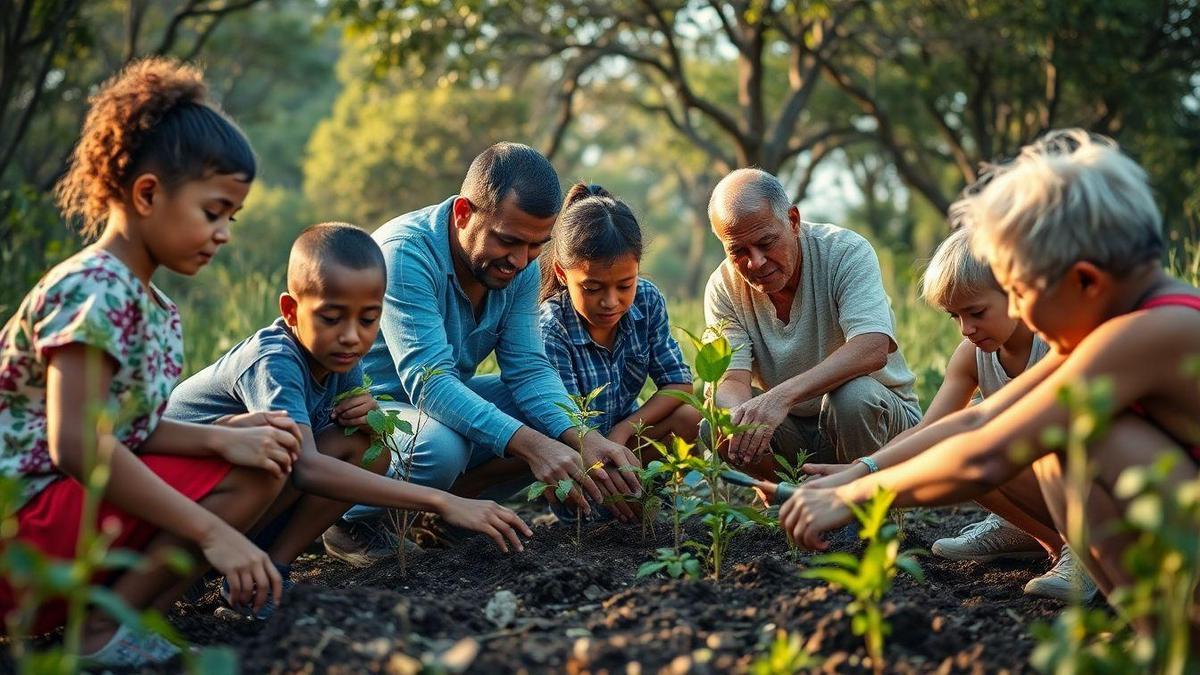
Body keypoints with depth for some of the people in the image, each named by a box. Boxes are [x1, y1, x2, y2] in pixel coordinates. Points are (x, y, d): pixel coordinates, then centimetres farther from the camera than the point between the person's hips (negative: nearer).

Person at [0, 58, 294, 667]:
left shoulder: (159, 312, 13)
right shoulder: (93, 289, -17)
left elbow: (133, 428, 7)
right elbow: (78, 445, -27)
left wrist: (220, 437, -13)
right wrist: (211, 532, -27)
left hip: (75, 505, 9)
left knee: (262, 466, 3)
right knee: (241, 481, -16)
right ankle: (106, 629, -11)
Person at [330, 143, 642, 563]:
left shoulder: (519, 265, -6)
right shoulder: (406, 253, -29)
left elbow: (528, 368, -9)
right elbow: (428, 381, -36)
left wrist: (583, 438, -28)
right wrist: (530, 444, -45)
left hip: (449, 401, 7)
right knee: (441, 446, -37)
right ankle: (354, 520, -9)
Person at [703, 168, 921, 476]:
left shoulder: (847, 252, -18)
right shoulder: (724, 288, -7)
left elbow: (873, 349, -34)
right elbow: (732, 380, -16)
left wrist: (782, 395, -47)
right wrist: (741, 419, -43)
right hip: (791, 432, 3)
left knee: (852, 395, -35)